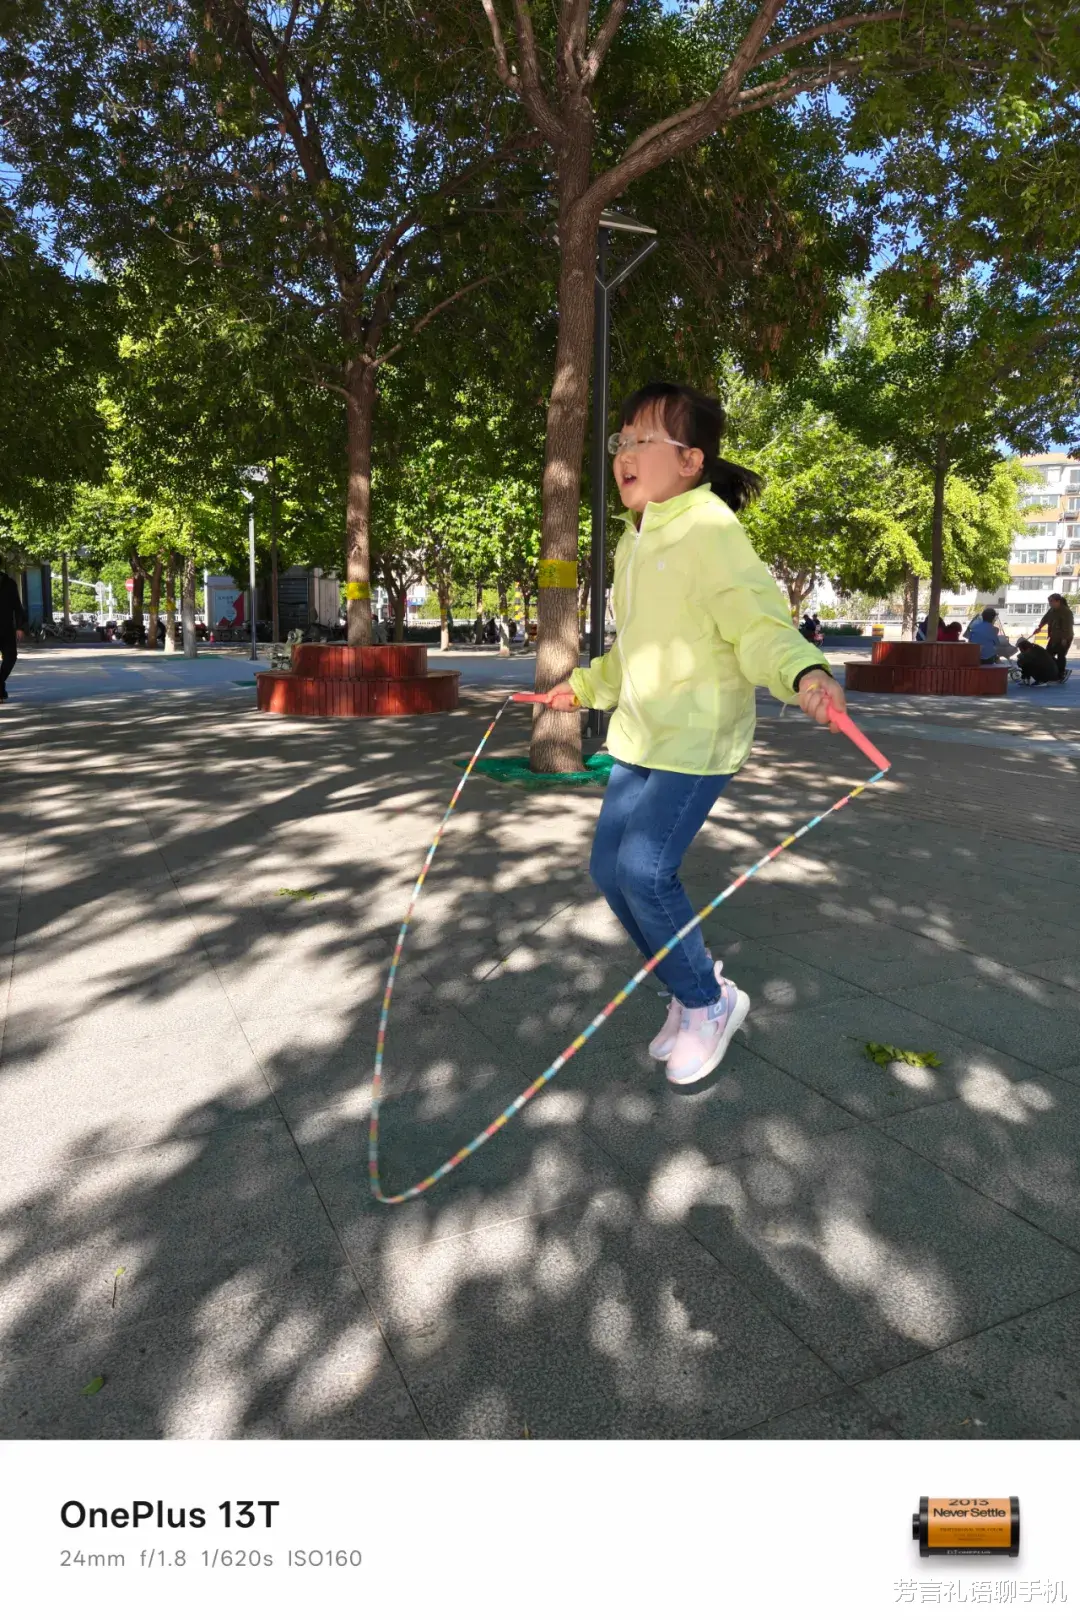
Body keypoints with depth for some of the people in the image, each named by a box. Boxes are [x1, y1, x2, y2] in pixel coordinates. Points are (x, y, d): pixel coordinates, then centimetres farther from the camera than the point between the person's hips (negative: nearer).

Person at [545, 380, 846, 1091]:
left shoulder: (711, 528, -13)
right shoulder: (634, 540, 14)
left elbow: (758, 621, -24)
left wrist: (804, 673, -43)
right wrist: (585, 686, 35)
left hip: (699, 734, -9)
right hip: (640, 733, 9)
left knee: (645, 870, -16)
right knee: (610, 867, 7)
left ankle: (709, 1003, 10)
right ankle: (694, 986, 26)